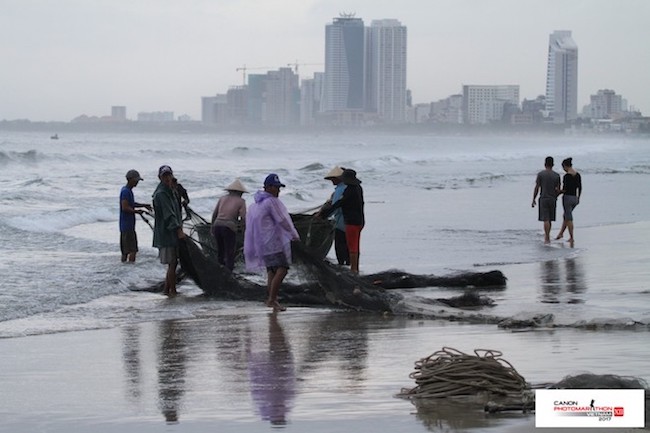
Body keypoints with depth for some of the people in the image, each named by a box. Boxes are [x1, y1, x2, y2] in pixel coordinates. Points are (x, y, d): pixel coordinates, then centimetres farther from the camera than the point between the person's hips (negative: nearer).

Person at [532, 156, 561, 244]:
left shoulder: (540, 174, -7)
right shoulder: (556, 175, -1)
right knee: (550, 219, 16)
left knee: (546, 219, -6)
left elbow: (537, 188, -6)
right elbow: (558, 190, -1)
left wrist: (533, 199, 2)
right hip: (553, 199, 3)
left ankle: (547, 239, -12)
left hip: (543, 198, -3)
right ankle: (547, 236, 28)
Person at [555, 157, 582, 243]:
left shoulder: (566, 176, -18)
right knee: (566, 216, 22)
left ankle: (571, 238, 2)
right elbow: (580, 188, 11)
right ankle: (561, 233, 32)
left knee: (569, 218, 1)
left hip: (567, 197, -7)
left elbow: (565, 190, -19)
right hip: (575, 198, 7)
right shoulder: (578, 175, 4)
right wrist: (578, 197, 21)